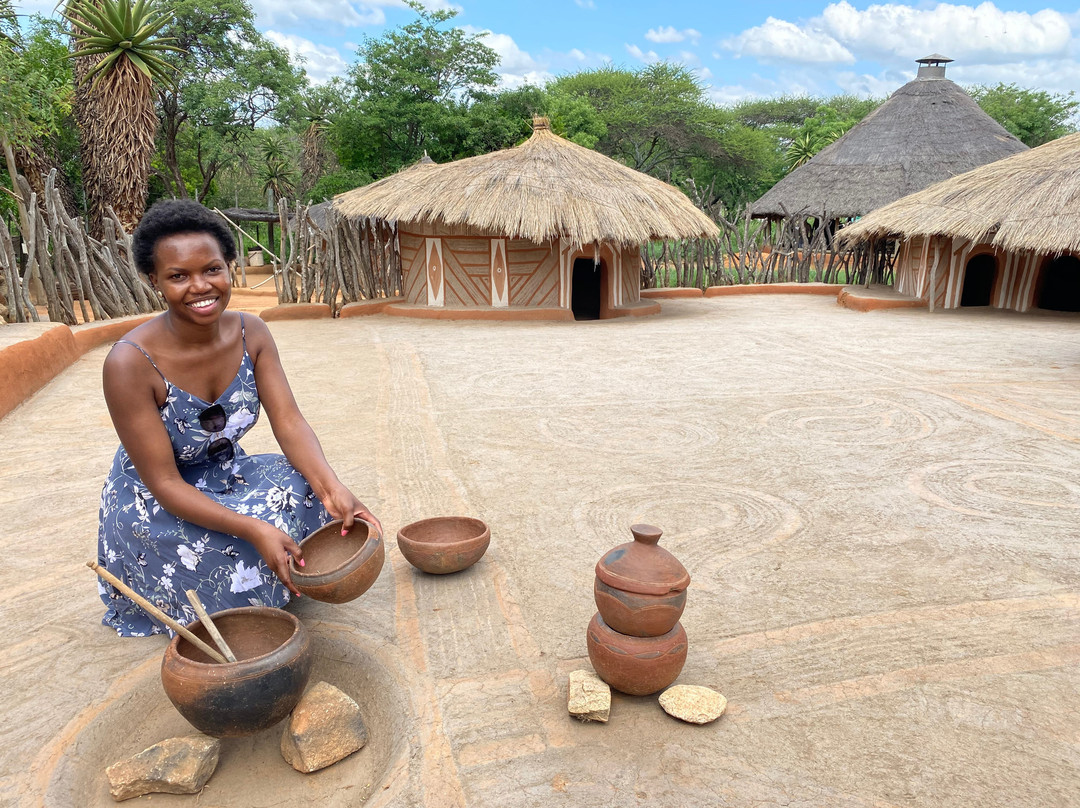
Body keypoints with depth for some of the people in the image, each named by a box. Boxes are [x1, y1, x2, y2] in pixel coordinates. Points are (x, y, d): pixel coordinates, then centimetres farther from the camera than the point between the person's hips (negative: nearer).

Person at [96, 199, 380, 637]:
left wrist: (331, 487, -37)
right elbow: (164, 482, -26)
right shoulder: (130, 363, -27)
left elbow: (290, 423, -18)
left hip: (229, 474, 5)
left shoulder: (251, 334, -12)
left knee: (312, 493, -20)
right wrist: (254, 529, -38)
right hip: (152, 503, -4)